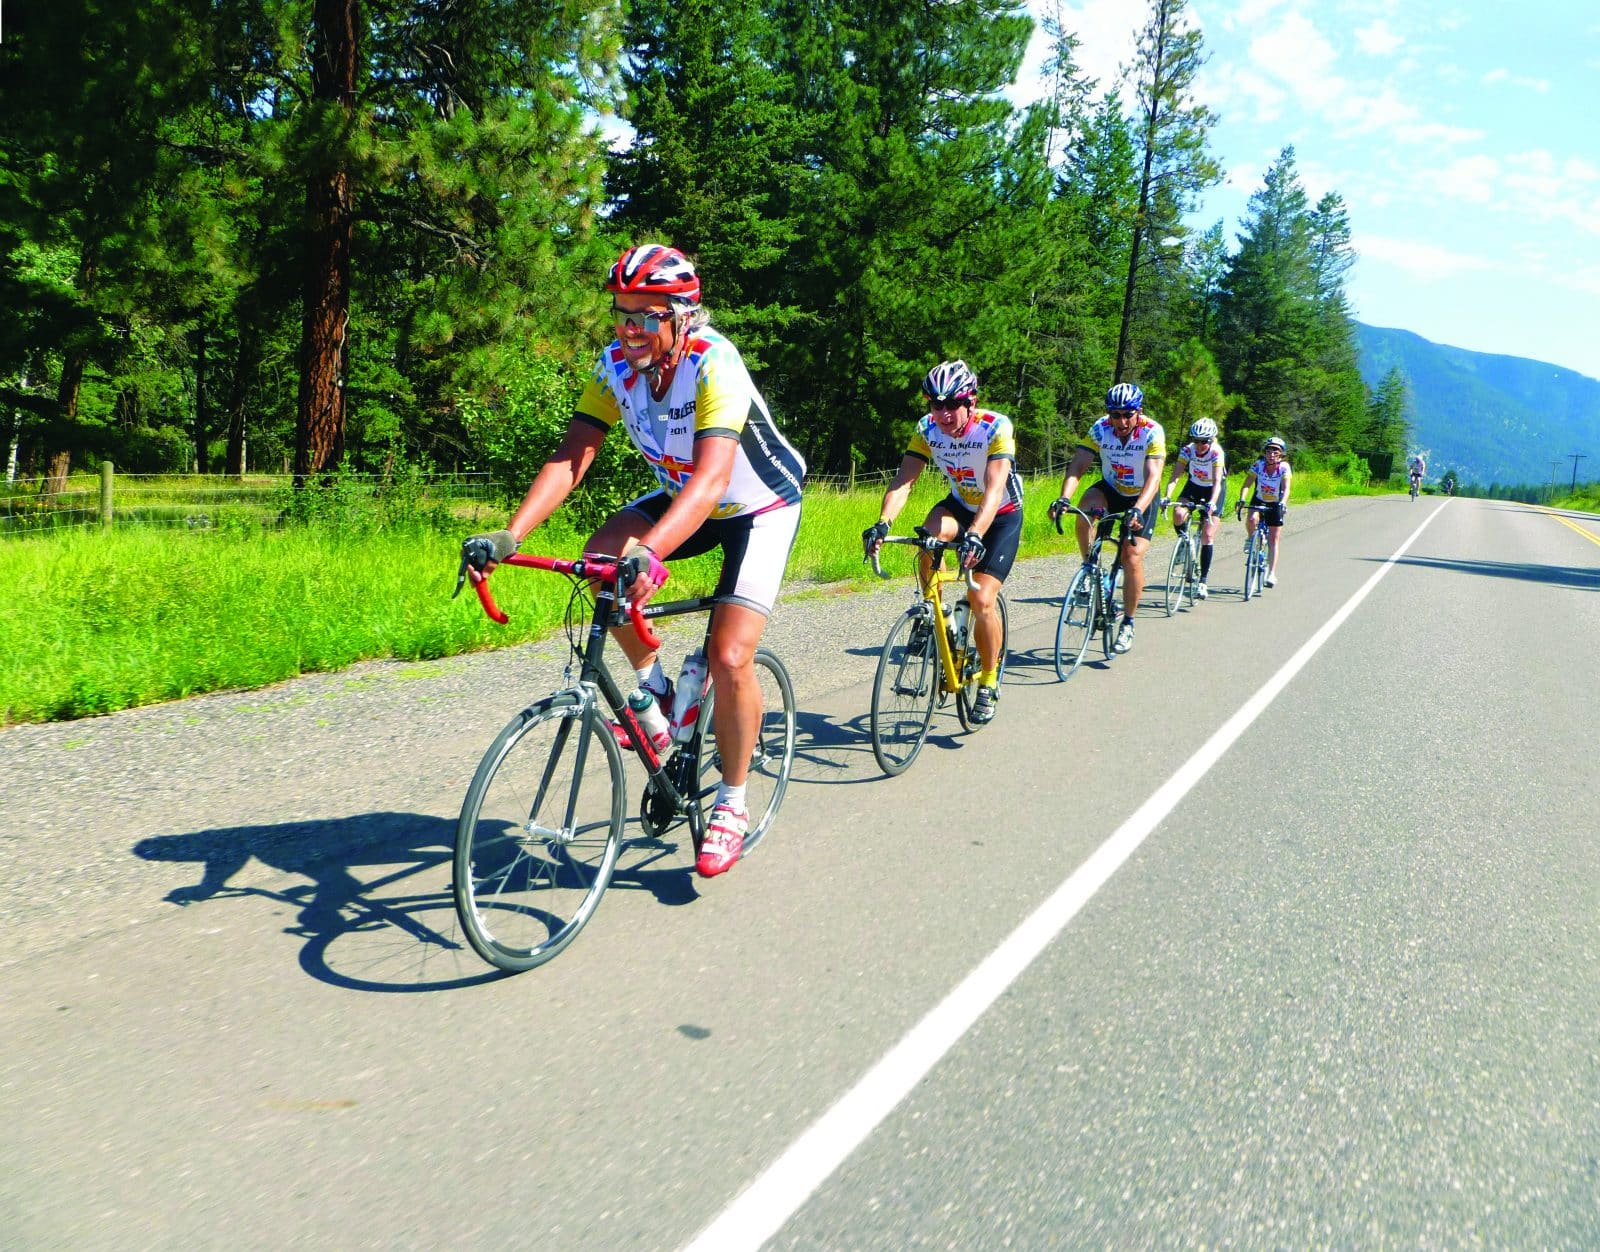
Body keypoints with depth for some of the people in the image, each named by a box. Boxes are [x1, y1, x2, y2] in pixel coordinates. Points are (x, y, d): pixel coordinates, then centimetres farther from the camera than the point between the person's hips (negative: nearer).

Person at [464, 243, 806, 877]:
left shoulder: (714, 366, -32)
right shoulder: (615, 366, -14)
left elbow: (712, 478, -45)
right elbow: (570, 458, -20)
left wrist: (649, 553, -61)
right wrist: (509, 535, -35)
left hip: (759, 507, -6)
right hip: (681, 496, 6)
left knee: (729, 658, -18)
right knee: (601, 557, -22)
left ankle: (732, 802, 4)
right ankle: (652, 689, 2)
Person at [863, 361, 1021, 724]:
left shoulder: (996, 427, -29)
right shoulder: (927, 429, -17)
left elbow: (994, 489, -40)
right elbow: (902, 481, -26)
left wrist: (975, 535, -57)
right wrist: (883, 523, -44)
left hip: (1002, 515, -3)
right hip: (961, 506, 3)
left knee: (981, 600, -16)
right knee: (930, 536, -33)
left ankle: (989, 683, 6)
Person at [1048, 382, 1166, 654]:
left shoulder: (1153, 432, -26)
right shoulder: (1100, 429, -20)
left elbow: (1153, 477, -37)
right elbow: (1077, 467, -28)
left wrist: (1137, 511, -54)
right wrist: (1063, 499, -46)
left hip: (1142, 498, -2)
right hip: (1110, 490, 2)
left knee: (1132, 557, -16)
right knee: (1086, 506, -32)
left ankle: (1128, 623, 2)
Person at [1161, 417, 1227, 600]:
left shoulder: (1217, 452, -27)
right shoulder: (1187, 450, -20)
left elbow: (1217, 482, -36)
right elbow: (1175, 476, -26)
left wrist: (1212, 503, -52)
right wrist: (1166, 497, -42)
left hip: (1214, 490, -3)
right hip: (1194, 486, 3)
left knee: (1207, 535, -11)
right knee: (1178, 514, -29)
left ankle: (1203, 581, -7)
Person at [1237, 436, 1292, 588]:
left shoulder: (1284, 468, -20)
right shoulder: (1258, 465, -19)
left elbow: (1286, 488, -31)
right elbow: (1247, 484, -27)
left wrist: (1283, 503, -49)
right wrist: (1241, 499, -45)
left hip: (1275, 504, 0)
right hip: (1258, 501, 0)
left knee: (1274, 539, -3)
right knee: (1251, 520, -33)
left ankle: (1272, 574, 1)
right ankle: (1250, 538, 1)